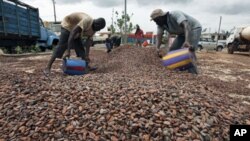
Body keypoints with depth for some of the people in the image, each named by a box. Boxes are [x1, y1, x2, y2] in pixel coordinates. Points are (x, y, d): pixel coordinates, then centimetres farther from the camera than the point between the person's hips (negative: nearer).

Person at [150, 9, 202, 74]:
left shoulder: (175, 14, -32)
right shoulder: (160, 23, -10)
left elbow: (186, 25, -46)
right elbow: (159, 36, -18)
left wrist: (187, 41, -60)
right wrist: (157, 48, -35)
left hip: (194, 28, -8)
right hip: (183, 33, 8)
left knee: (189, 50, -27)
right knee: (172, 50, 0)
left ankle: (193, 72, -23)